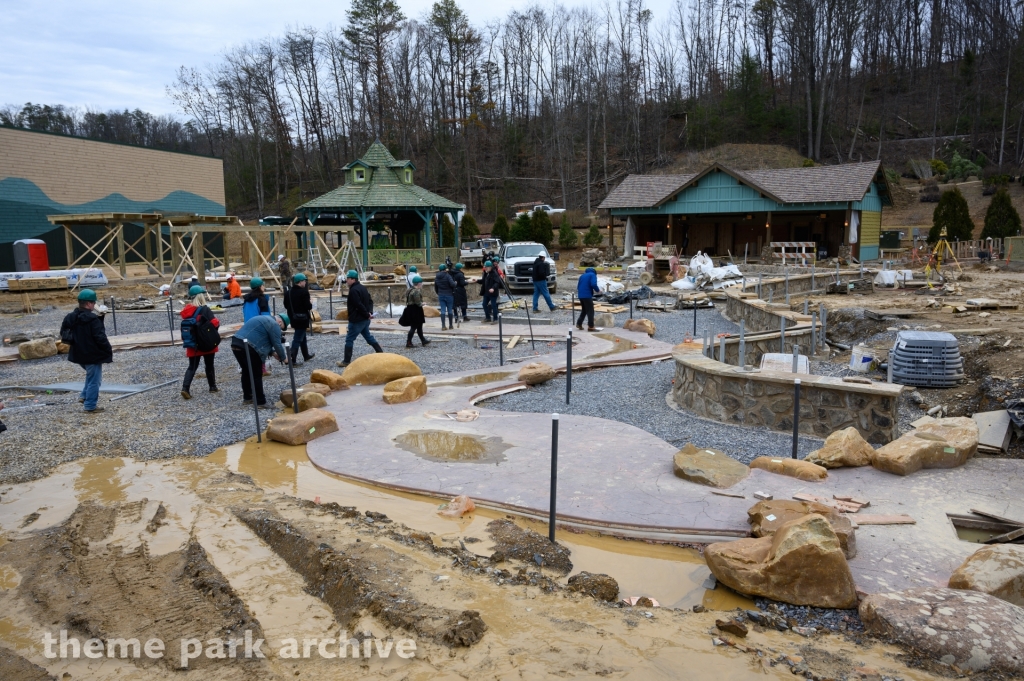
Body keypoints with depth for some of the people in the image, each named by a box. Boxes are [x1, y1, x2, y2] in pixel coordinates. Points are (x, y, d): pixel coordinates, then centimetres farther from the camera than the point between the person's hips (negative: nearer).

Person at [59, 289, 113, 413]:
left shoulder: (70, 317, 3)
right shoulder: (93, 319, -22)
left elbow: (63, 334, 12)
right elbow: (101, 338, -22)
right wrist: (109, 351, -10)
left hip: (78, 354, 8)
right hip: (93, 355, -8)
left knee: (90, 375, 30)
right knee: (94, 380, 2)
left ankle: (84, 396, 27)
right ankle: (90, 406, 6)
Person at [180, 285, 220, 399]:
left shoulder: (187, 310, 4)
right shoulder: (204, 309, -15)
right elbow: (214, 324, -20)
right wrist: (217, 320, 1)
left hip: (192, 343, 5)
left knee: (192, 366, 7)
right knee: (209, 365, 11)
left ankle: (185, 388, -9)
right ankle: (212, 387, 24)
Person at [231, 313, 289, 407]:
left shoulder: (263, 319, 29)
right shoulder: (274, 325, -2)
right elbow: (277, 344, -3)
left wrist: (272, 352, 27)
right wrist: (283, 358, 11)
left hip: (236, 343, 10)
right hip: (248, 348, -10)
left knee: (246, 371, 21)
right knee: (256, 375, -1)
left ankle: (247, 397, 31)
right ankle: (260, 401, 2)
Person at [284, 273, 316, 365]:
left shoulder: (288, 292, 5)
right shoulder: (304, 292, -17)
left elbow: (286, 305, 11)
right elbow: (308, 306, -21)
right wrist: (310, 304, 0)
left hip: (293, 318, 8)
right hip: (302, 318, -8)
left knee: (302, 336, 22)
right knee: (298, 338, -5)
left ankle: (306, 355, 35)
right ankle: (292, 359, -12)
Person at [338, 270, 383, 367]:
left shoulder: (353, 290, -19)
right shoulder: (362, 288, 11)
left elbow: (359, 305, -24)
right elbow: (370, 301, 12)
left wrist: (367, 314, -15)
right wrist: (369, 312, 1)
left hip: (357, 320, -9)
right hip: (365, 319, 9)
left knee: (349, 340, -2)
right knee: (368, 336, 23)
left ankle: (346, 361, 2)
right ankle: (380, 352, 29)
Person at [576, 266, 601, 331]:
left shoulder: (582, 276, 21)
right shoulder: (593, 275, 0)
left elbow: (578, 286, 22)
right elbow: (593, 284, -17)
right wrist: (598, 290, -2)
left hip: (580, 295, 7)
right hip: (587, 295, -7)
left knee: (584, 310, 20)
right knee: (590, 311, -2)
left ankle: (579, 324, 18)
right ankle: (591, 326, -5)